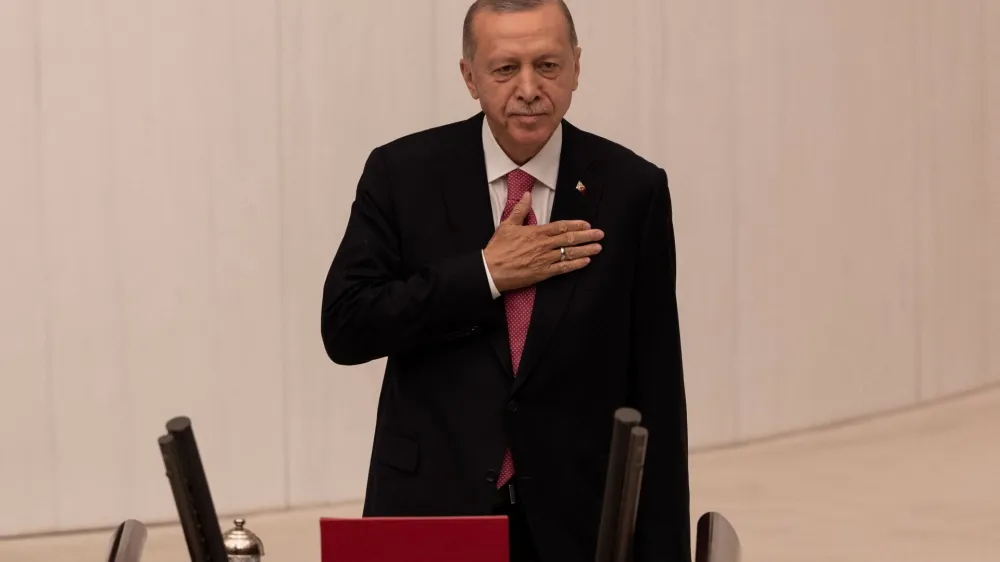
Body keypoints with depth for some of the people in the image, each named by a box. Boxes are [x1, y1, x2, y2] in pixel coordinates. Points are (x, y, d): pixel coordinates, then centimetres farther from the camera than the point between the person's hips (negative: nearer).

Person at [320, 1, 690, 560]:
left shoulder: (631, 189, -4)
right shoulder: (403, 173, -3)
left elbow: (656, 389, -3)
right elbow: (345, 327, -9)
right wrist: (486, 274, -15)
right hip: (433, 507, 0)